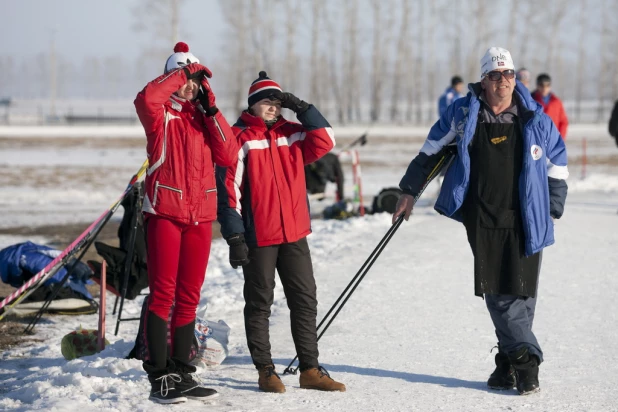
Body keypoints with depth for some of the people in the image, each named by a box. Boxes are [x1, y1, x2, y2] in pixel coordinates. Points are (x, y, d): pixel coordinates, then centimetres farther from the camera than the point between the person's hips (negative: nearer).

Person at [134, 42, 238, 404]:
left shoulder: (205, 117, 15)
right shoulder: (160, 114, 2)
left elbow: (229, 156, 0)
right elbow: (147, 98, -24)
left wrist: (212, 110, -5)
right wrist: (182, 72, -15)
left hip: (201, 216, 5)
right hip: (165, 213, -5)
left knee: (189, 298, 9)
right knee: (163, 294, -8)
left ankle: (181, 374, 16)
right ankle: (160, 378, -6)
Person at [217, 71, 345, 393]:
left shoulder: (292, 134, 12)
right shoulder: (238, 138, -5)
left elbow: (325, 141, 2)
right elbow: (228, 189, -8)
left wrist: (302, 109, -5)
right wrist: (234, 237, -13)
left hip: (294, 234, 5)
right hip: (258, 237, -5)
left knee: (305, 301, 7)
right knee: (259, 304, 4)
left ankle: (310, 369, 14)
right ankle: (265, 371, 12)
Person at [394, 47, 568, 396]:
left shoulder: (534, 119, 2)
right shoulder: (464, 114, 2)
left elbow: (557, 165, 13)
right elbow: (432, 150, 15)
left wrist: (552, 211, 10)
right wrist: (410, 191, 18)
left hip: (525, 221, 0)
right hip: (483, 221, 0)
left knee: (522, 294, -1)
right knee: (497, 293, -7)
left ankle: (509, 361, 10)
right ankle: (526, 358, -3)